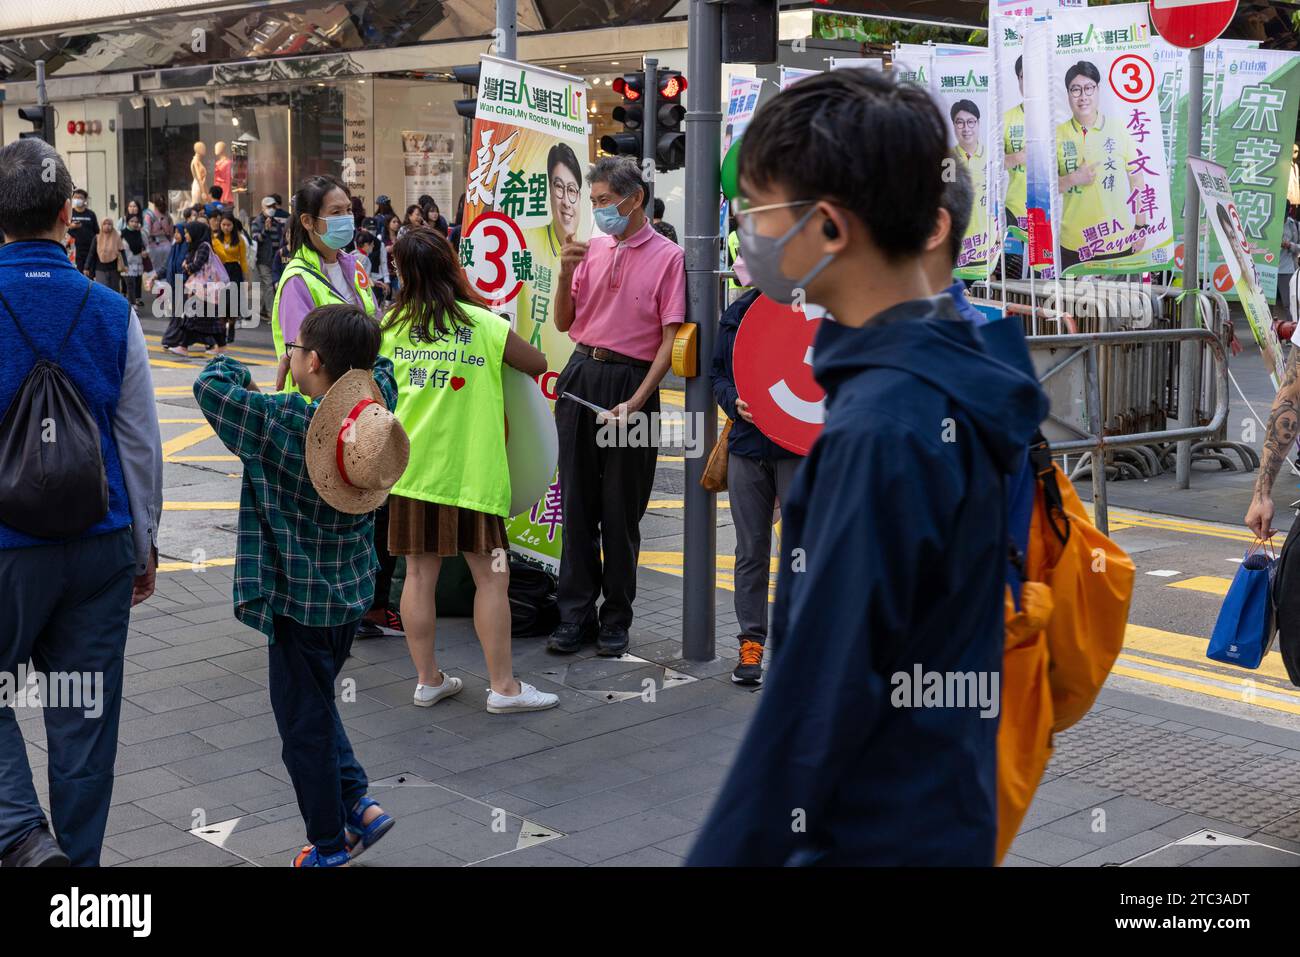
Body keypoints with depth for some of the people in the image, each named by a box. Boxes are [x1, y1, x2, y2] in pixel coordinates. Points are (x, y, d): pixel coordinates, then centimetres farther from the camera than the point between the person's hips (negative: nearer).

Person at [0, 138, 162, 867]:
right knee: (87, 714, 12)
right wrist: (146, 543, 15)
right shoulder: (112, 313, -2)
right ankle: (78, 854, 21)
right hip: (101, 543, 3)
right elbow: (143, 444, 3)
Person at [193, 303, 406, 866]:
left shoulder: (283, 424, -23)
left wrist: (236, 374, -2)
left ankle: (329, 848, 20)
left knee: (304, 723, 8)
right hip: (351, 593, 7)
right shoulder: (375, 409, -5)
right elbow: (379, 367, 17)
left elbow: (210, 383, -20)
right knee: (316, 706, 26)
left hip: (299, 601, -7)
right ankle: (359, 806, 21)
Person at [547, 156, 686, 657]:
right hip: (580, 376, 5)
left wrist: (635, 403, -17)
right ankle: (575, 614, 15)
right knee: (577, 500, 7)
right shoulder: (591, 249, 10)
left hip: (631, 383, -4)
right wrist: (566, 273, -6)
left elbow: (671, 341, -9)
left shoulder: (667, 256, -5)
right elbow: (564, 322, 12)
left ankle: (616, 620, 14)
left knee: (622, 510, 3)